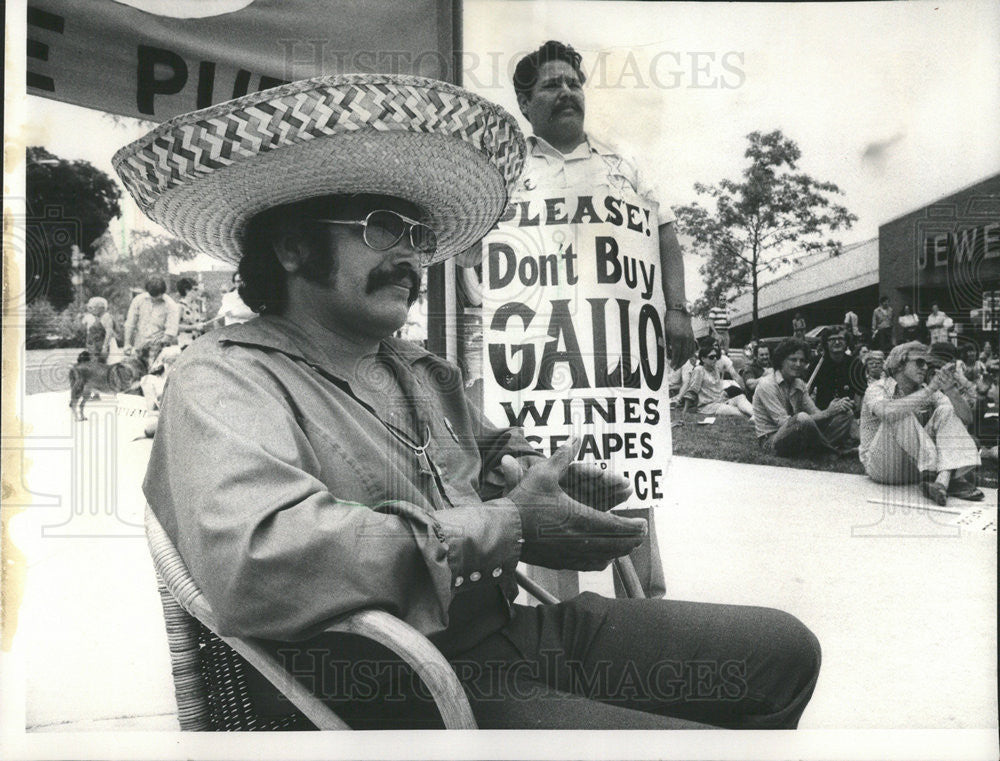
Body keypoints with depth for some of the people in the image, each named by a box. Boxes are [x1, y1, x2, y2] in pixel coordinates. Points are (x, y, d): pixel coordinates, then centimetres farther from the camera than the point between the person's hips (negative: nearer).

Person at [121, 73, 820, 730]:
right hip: (408, 694, -9)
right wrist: (504, 530, -23)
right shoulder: (225, 379, -12)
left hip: (512, 631, 9)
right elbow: (253, 560, -31)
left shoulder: (424, 372, 17)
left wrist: (534, 478, 8)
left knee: (783, 646, 11)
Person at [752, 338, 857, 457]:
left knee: (846, 414, 2)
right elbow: (784, 422, -23)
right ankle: (833, 450, -13)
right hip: (772, 440, -8)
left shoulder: (799, 384, 11)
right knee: (802, 418, -38)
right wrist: (827, 413, -25)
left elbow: (815, 413, 2)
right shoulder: (767, 385, -15)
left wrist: (836, 408, -20)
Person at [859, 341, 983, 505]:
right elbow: (888, 412, -32)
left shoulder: (923, 390, 10)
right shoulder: (877, 389, -6)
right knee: (901, 415, -27)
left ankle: (943, 479, -33)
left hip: (918, 465, 5)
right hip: (882, 467, -5)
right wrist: (929, 391, -30)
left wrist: (946, 391, -20)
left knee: (945, 411, -11)